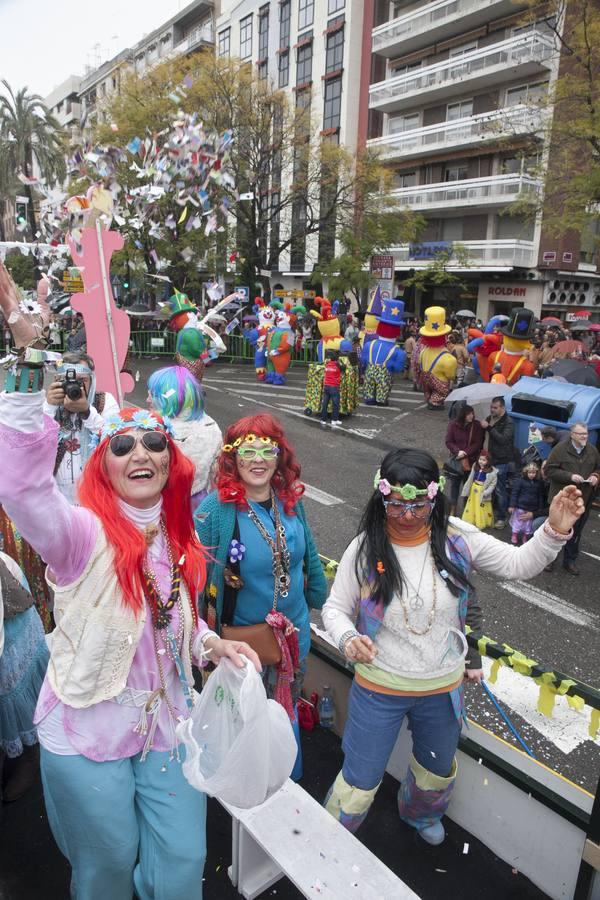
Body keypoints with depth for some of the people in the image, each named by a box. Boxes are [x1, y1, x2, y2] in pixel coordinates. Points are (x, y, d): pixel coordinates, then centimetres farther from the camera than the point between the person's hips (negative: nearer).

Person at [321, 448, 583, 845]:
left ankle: (421, 813, 66)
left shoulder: (457, 538, -14)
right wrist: (348, 638, -30)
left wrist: (554, 530, -21)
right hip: (379, 688, -3)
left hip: (443, 688, 3)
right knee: (361, 780, 12)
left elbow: (520, 564, -5)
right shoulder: (365, 548, -20)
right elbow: (335, 608, -9)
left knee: (438, 768, 31)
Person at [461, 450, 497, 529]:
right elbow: (470, 479, 6)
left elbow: (493, 484, -14)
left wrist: (486, 492, -24)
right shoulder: (475, 467, -1)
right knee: (471, 507, 17)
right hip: (473, 491, 6)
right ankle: (470, 521, 32)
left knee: (481, 509, 5)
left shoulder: (492, 472, -18)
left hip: (482, 492, -6)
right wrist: (467, 490, 7)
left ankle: (481, 524, 19)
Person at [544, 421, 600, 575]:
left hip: (583, 500, 4)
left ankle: (570, 561, 30)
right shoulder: (560, 448, -10)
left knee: (576, 533, 15)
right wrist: (570, 476, -22)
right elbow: (549, 470, -13)